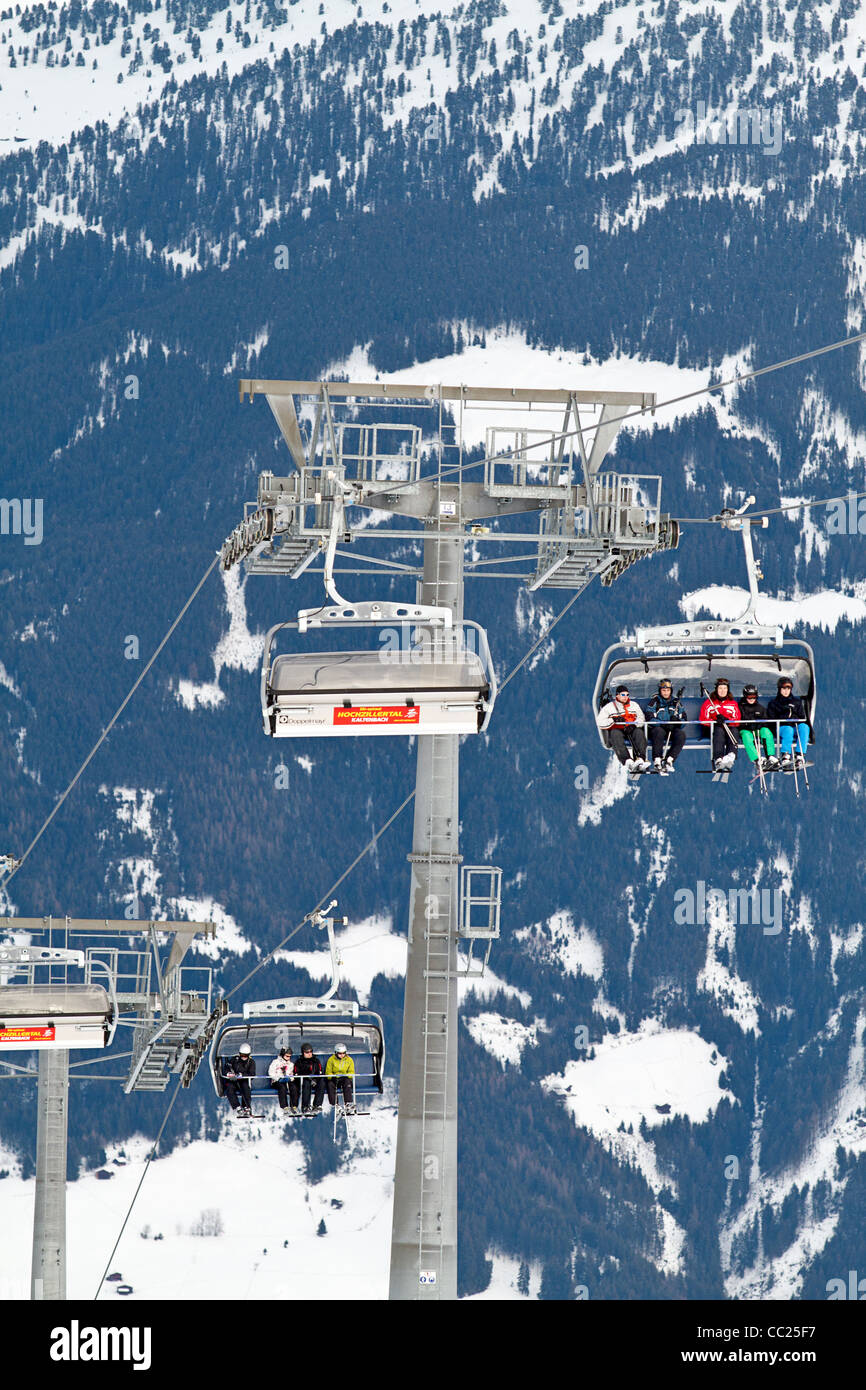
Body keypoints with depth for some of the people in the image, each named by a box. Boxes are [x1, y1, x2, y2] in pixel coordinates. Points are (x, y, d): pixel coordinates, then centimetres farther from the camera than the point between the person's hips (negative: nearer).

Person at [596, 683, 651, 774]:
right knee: (616, 734, -37)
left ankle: (640, 759, -48)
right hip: (616, 729, -2)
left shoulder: (634, 705, 20)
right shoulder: (609, 707, 12)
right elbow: (599, 722, 1)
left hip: (631, 729, 2)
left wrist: (633, 725, -14)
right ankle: (628, 761, -57)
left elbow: (641, 719, 8)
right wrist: (614, 720, -15)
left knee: (639, 732, -31)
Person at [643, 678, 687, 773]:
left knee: (681, 735, -28)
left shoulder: (675, 702, 12)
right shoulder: (655, 701, 2)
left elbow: (683, 719, 8)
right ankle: (657, 761, -39)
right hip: (657, 728, -3)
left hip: (673, 730, 3)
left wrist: (677, 721, -16)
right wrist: (663, 724, -23)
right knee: (659, 732, -37)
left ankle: (669, 760, -31)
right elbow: (649, 718, -10)